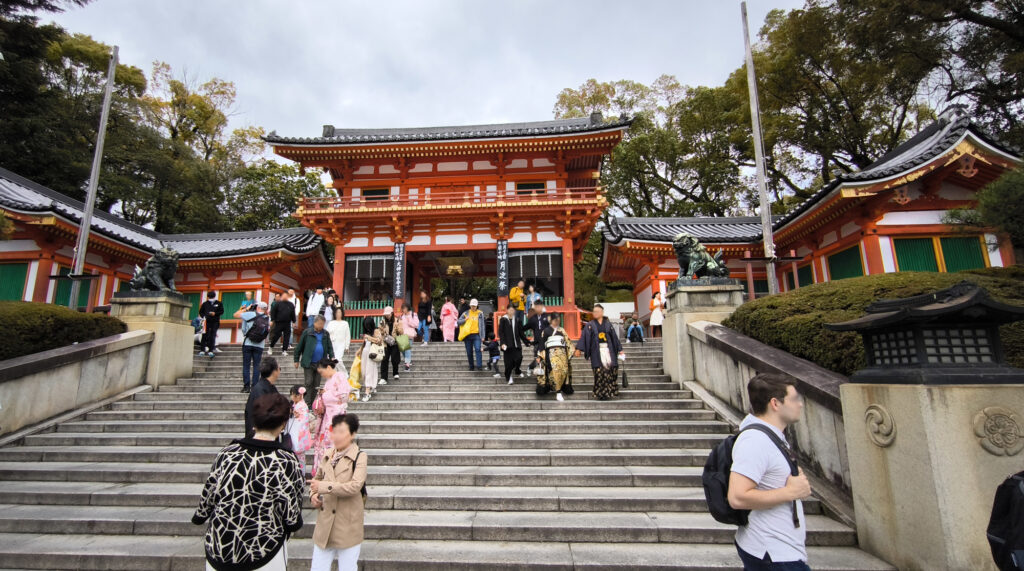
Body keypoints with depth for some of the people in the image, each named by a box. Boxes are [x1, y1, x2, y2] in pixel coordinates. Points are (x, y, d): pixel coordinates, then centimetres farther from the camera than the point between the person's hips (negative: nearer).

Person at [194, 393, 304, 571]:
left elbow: (207, 497, 3)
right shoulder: (286, 462, -18)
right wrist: (296, 523, 8)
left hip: (218, 552, 4)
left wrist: (199, 517, 24)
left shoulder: (227, 453, -8)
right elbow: (292, 518, -14)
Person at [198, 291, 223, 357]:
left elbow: (222, 311, 4)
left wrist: (215, 313, -12)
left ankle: (211, 350, -1)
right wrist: (203, 316, -3)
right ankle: (202, 350, 1)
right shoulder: (205, 304, 13)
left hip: (215, 322, -1)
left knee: (212, 336, -4)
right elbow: (201, 311, 15)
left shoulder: (219, 303, 9)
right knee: (205, 336, -3)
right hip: (206, 321, 1)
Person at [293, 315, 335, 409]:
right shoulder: (307, 333, -2)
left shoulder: (326, 334, 7)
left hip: (320, 363, 3)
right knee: (308, 383, -5)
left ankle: (312, 404, 18)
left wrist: (332, 357, -7)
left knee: (316, 384, 8)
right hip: (308, 363, -3)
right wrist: (296, 360, 3)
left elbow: (330, 347, 9)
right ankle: (307, 404, 0)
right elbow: (299, 346, 2)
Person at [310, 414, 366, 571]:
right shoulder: (327, 456, 8)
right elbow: (317, 478, 22)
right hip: (324, 525, 5)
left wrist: (323, 486, -21)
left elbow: (355, 486, -22)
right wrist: (313, 495, 2)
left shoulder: (359, 457, -11)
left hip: (347, 527, -5)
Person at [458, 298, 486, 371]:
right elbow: (459, 322, 8)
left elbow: (482, 325, 7)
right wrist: (465, 319, -12)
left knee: (477, 349, -18)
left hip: (476, 335, -2)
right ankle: (471, 367, 19)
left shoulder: (480, 313, 7)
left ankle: (479, 366, -20)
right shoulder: (466, 313, 9)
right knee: (469, 352, 7)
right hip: (468, 335, 2)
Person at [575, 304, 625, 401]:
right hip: (597, 351, -2)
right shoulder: (590, 325, 7)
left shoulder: (608, 324, 12)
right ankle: (601, 393, -2)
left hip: (608, 349, 2)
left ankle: (611, 391, 7)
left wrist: (619, 349, 12)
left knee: (612, 369, -7)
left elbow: (615, 337, 14)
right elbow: (584, 337, -2)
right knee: (600, 372, -10)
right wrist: (579, 349, -11)